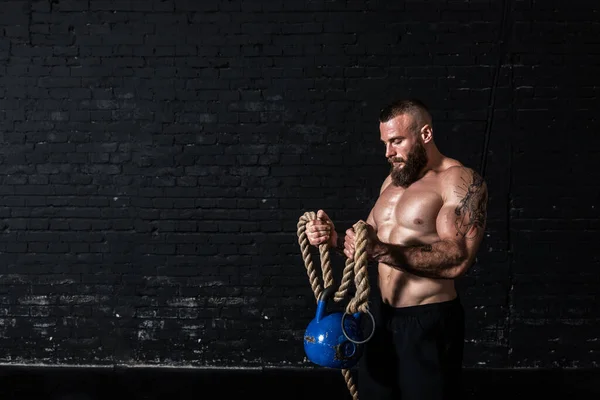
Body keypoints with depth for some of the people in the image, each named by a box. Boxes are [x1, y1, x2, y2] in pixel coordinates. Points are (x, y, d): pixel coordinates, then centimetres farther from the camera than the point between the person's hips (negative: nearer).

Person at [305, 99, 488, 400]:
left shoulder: (461, 181, -13)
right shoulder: (393, 180, 11)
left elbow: (457, 260, -25)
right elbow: (368, 243, 14)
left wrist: (384, 251, -32)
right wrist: (335, 238, -7)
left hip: (428, 322, -7)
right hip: (380, 312, 8)